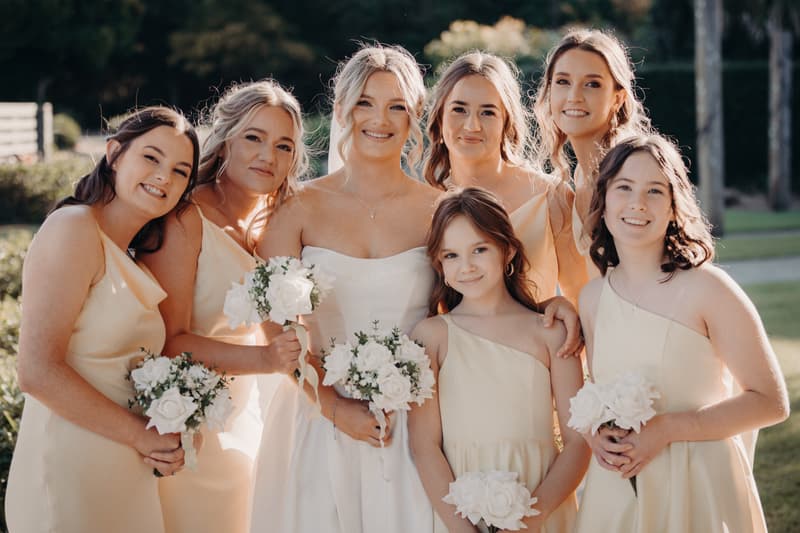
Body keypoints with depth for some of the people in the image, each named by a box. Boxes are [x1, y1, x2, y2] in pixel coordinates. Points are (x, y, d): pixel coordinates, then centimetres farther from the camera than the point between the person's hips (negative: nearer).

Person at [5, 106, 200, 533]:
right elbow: (37, 370, -20)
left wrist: (165, 442, -3)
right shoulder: (73, 229, -12)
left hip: (128, 481, 8)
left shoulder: (133, 260, 15)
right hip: (71, 474, -8)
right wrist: (141, 434, -14)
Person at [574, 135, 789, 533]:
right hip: (616, 493, 4)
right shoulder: (592, 298, 2)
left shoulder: (706, 288, -13)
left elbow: (770, 402, -11)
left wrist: (667, 430, -17)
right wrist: (594, 434, -6)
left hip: (700, 489, -4)